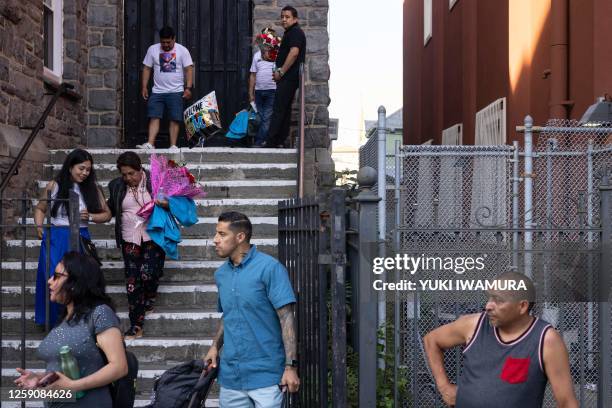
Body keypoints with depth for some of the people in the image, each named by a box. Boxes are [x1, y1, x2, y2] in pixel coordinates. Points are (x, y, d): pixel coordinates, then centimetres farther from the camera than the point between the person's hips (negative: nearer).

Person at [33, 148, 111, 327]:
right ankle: (52, 322, 12)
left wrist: (90, 217, -9)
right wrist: (39, 227, -4)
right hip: (55, 239, -1)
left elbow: (107, 214, 9)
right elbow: (40, 209, 13)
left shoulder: (92, 188, 6)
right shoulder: (54, 186, 2)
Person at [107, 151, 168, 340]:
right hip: (130, 239, 3)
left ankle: (150, 297, 22)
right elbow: (110, 210, 19)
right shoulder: (116, 186, 7)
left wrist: (166, 204, -19)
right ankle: (136, 327, 6)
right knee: (132, 281, 0)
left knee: (148, 273, -15)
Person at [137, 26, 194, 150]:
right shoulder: (152, 49, 5)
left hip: (176, 92, -2)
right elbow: (147, 68, 9)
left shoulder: (182, 50, -2)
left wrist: (188, 88, -13)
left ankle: (173, 146, 0)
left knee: (175, 119, -3)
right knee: (154, 117, -7)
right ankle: (150, 144, -11)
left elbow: (189, 69, -4)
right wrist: (144, 87, 3)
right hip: (157, 92, 2)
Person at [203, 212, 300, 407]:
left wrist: (291, 366, -18)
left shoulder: (269, 268, -10)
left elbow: (286, 318, -13)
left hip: (265, 375, -6)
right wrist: (215, 346, 5)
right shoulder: (221, 274, 11)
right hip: (230, 375, 6)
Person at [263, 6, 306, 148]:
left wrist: (281, 71, -19)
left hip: (289, 77, -11)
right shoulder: (290, 33, 22)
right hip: (288, 77, 11)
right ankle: (280, 141, 14)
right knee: (284, 110, 11)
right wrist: (279, 71, 16)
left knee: (278, 110, -12)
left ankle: (271, 142, -14)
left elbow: (294, 52, -22)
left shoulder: (295, 32, -10)